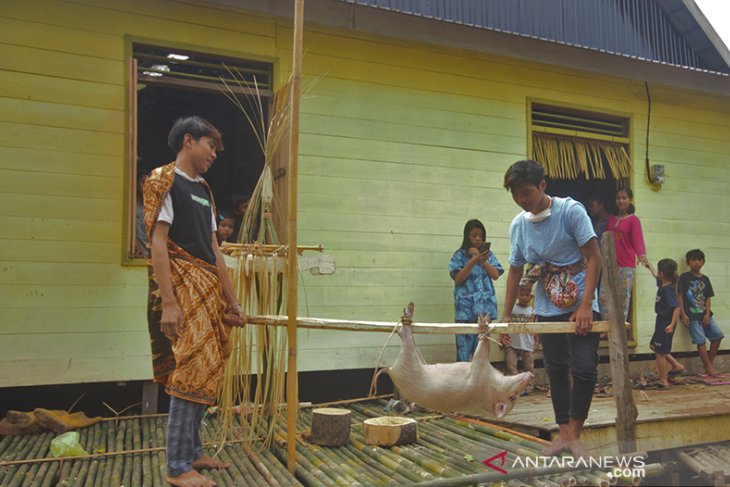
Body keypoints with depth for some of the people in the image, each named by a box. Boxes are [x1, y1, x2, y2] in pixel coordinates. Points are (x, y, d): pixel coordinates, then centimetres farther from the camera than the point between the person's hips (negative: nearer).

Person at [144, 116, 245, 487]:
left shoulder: (203, 190, 20)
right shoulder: (165, 180, -3)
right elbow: (158, 243, -12)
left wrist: (231, 301, 17)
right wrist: (168, 303, -20)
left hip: (209, 295, 8)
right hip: (183, 291, -8)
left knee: (206, 374, 11)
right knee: (192, 376, -8)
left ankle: (192, 453, 24)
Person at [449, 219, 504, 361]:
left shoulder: (488, 254, 11)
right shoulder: (460, 255, 1)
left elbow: (495, 275, 2)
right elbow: (457, 279, -8)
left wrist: (482, 260, -9)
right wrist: (473, 261, -16)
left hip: (485, 306, 3)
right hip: (466, 307, -3)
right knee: (464, 344, -5)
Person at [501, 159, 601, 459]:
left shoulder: (571, 210, -15)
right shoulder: (518, 225, -2)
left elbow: (593, 257, -15)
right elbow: (515, 270, 8)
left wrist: (585, 306, -21)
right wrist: (506, 314, 7)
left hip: (579, 304, -4)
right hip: (547, 308, 4)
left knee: (584, 368, -8)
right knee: (556, 370, 11)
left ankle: (574, 435, 11)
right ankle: (564, 434, 24)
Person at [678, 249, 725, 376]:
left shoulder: (705, 279, 12)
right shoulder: (684, 277, -2)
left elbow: (708, 298, 9)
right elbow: (680, 296, -5)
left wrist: (708, 313, -4)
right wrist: (683, 314, -11)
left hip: (705, 314, 5)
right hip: (692, 315, -5)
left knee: (718, 335, -1)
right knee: (701, 340, -8)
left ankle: (709, 364, 10)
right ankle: (709, 368, -2)